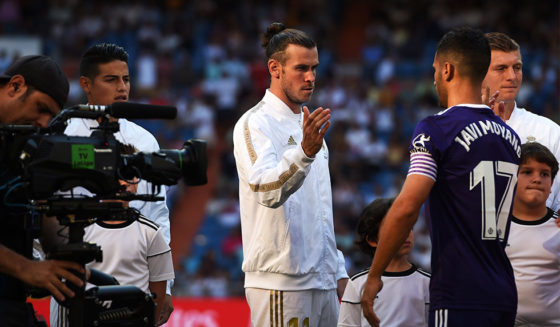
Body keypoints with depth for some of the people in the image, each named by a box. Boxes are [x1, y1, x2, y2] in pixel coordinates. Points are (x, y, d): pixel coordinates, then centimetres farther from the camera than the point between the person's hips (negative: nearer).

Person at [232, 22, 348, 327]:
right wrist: (305, 152, -44)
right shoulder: (255, 124, -9)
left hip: (322, 280, 8)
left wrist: (337, 268, 19)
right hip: (280, 282, -8)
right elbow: (268, 190, -28)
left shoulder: (308, 125, 19)